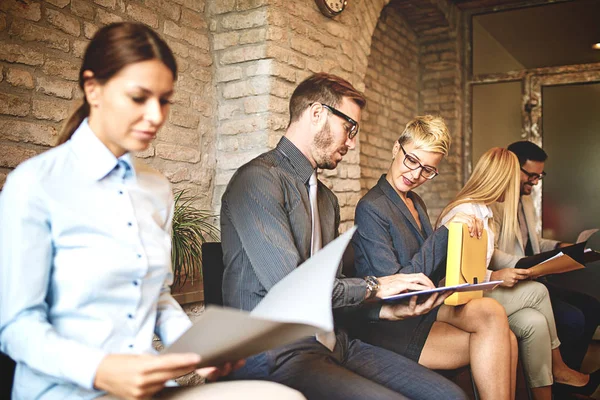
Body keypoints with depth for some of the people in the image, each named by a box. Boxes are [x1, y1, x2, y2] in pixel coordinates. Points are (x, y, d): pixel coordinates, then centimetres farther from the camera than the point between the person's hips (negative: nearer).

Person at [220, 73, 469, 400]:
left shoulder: (327, 199, 18)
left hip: (332, 343, 8)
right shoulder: (258, 180, -12)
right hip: (278, 354, -8)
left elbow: (330, 290, 14)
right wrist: (373, 287, -8)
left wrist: (386, 308, -2)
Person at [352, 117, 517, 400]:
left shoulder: (415, 202, 13)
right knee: (491, 314, -21)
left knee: (506, 340, -16)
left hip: (423, 305, 8)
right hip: (391, 325, -7)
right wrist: (446, 233, -21)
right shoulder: (371, 208, -14)